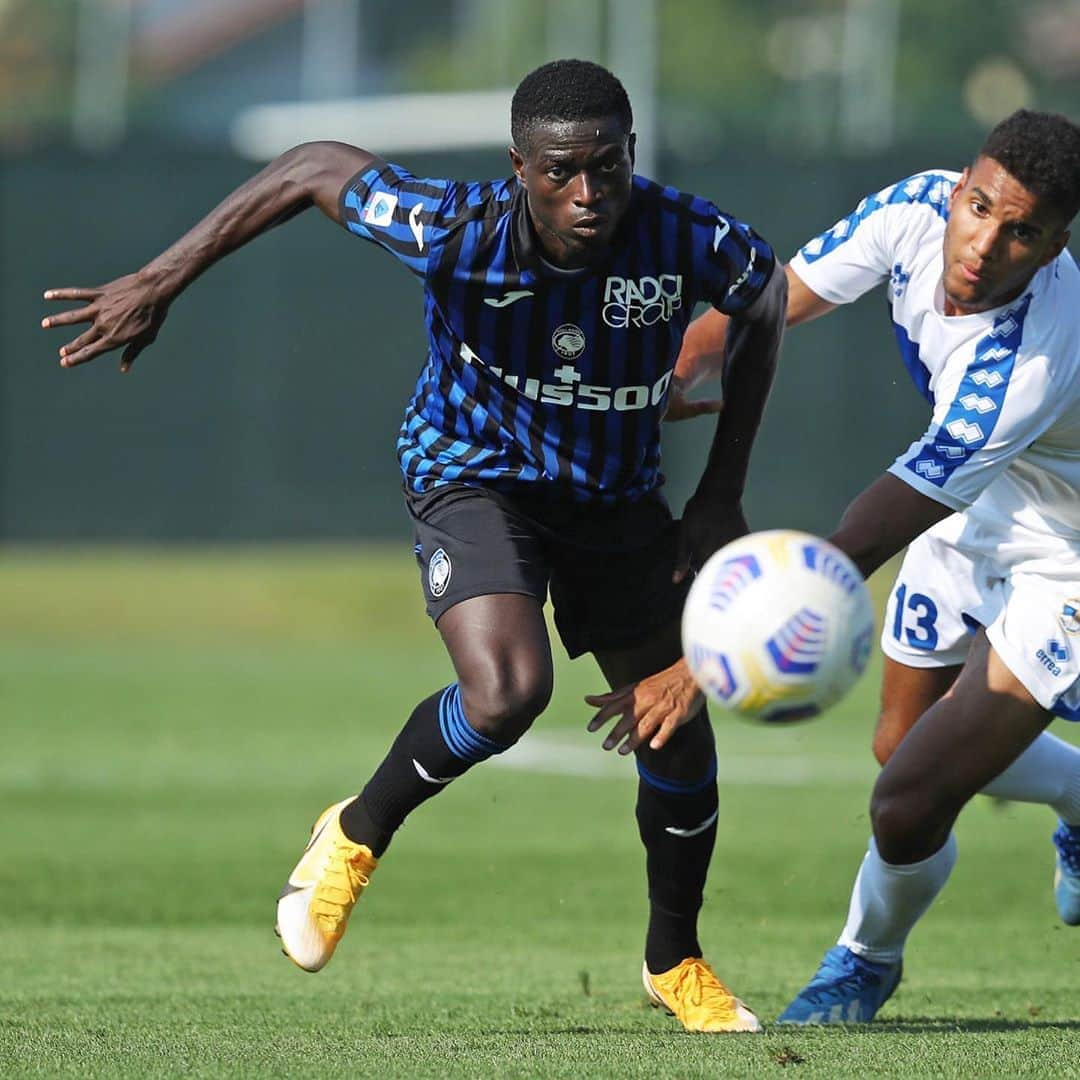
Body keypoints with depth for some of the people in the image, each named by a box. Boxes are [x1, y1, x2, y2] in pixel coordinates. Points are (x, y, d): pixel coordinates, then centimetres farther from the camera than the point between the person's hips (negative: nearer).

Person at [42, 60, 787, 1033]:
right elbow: (317, 169, -15)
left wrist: (723, 494, -3)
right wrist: (160, 284, -14)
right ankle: (357, 835, 1)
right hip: (474, 475, -3)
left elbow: (766, 297, -3)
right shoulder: (455, 234, -31)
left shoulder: (688, 241, -27)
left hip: (617, 496, 3)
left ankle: (675, 960, 30)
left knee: (679, 731, 4)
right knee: (507, 691, -28)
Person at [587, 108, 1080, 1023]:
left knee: (907, 810, -11)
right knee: (906, 744, 23)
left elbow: (861, 548, -40)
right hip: (976, 511, 7)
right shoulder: (919, 210, -22)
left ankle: (869, 956, 23)